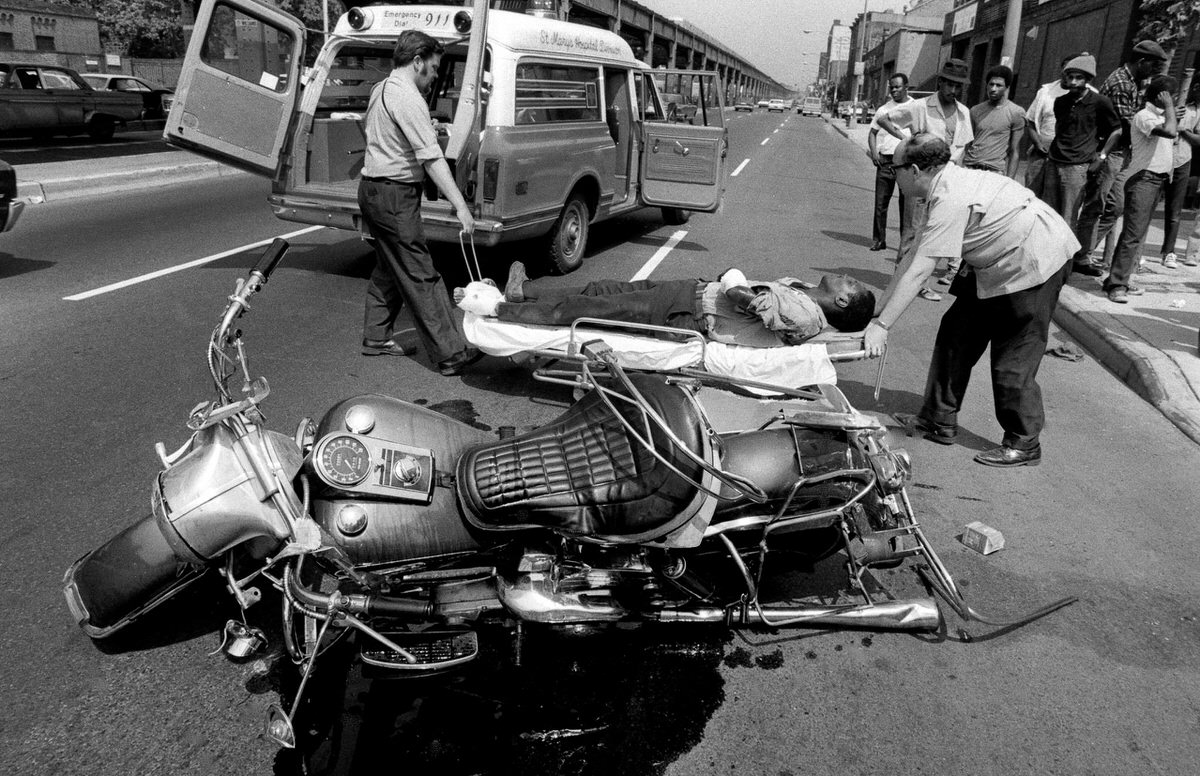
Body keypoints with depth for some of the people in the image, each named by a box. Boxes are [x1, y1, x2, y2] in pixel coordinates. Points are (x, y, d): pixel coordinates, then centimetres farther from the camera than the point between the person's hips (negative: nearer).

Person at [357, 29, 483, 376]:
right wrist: (460, 206, -26)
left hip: (373, 188, 10)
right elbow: (432, 158, -25)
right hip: (394, 195, -10)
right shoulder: (408, 98, -18)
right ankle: (451, 354, -8)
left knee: (388, 268, 19)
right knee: (421, 277, -10)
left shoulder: (381, 88, 13)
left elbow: (366, 125, 32)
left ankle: (376, 337, 28)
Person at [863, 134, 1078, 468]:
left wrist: (882, 326, -28)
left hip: (1037, 262, -10)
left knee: (1013, 358, -3)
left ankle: (1023, 445, 13)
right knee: (956, 331, 11)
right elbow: (913, 257, 7)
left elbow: (918, 273, -30)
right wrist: (877, 309, 7)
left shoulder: (952, 199, -26)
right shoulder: (947, 186, 5)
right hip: (1000, 265, 10)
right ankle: (939, 420, 21)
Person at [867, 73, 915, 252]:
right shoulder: (884, 109, 12)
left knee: (906, 202, -3)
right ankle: (878, 239, 8)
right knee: (880, 202, 0)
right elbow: (873, 132, 15)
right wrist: (874, 152, -1)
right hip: (885, 160, 2)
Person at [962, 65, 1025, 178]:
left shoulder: (1016, 113, 1)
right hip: (969, 168, 3)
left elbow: (1014, 152, -1)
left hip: (995, 171, -3)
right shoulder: (975, 111, 12)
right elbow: (967, 145, 12)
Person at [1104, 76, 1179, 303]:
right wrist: (1169, 107, -16)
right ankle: (1116, 284, -14)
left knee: (1138, 233, 9)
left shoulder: (1161, 116, 17)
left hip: (1159, 179, 10)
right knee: (1133, 233, -14)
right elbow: (1169, 132, -27)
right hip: (1144, 179, -10)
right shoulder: (1144, 116, -11)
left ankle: (1120, 279, 11)